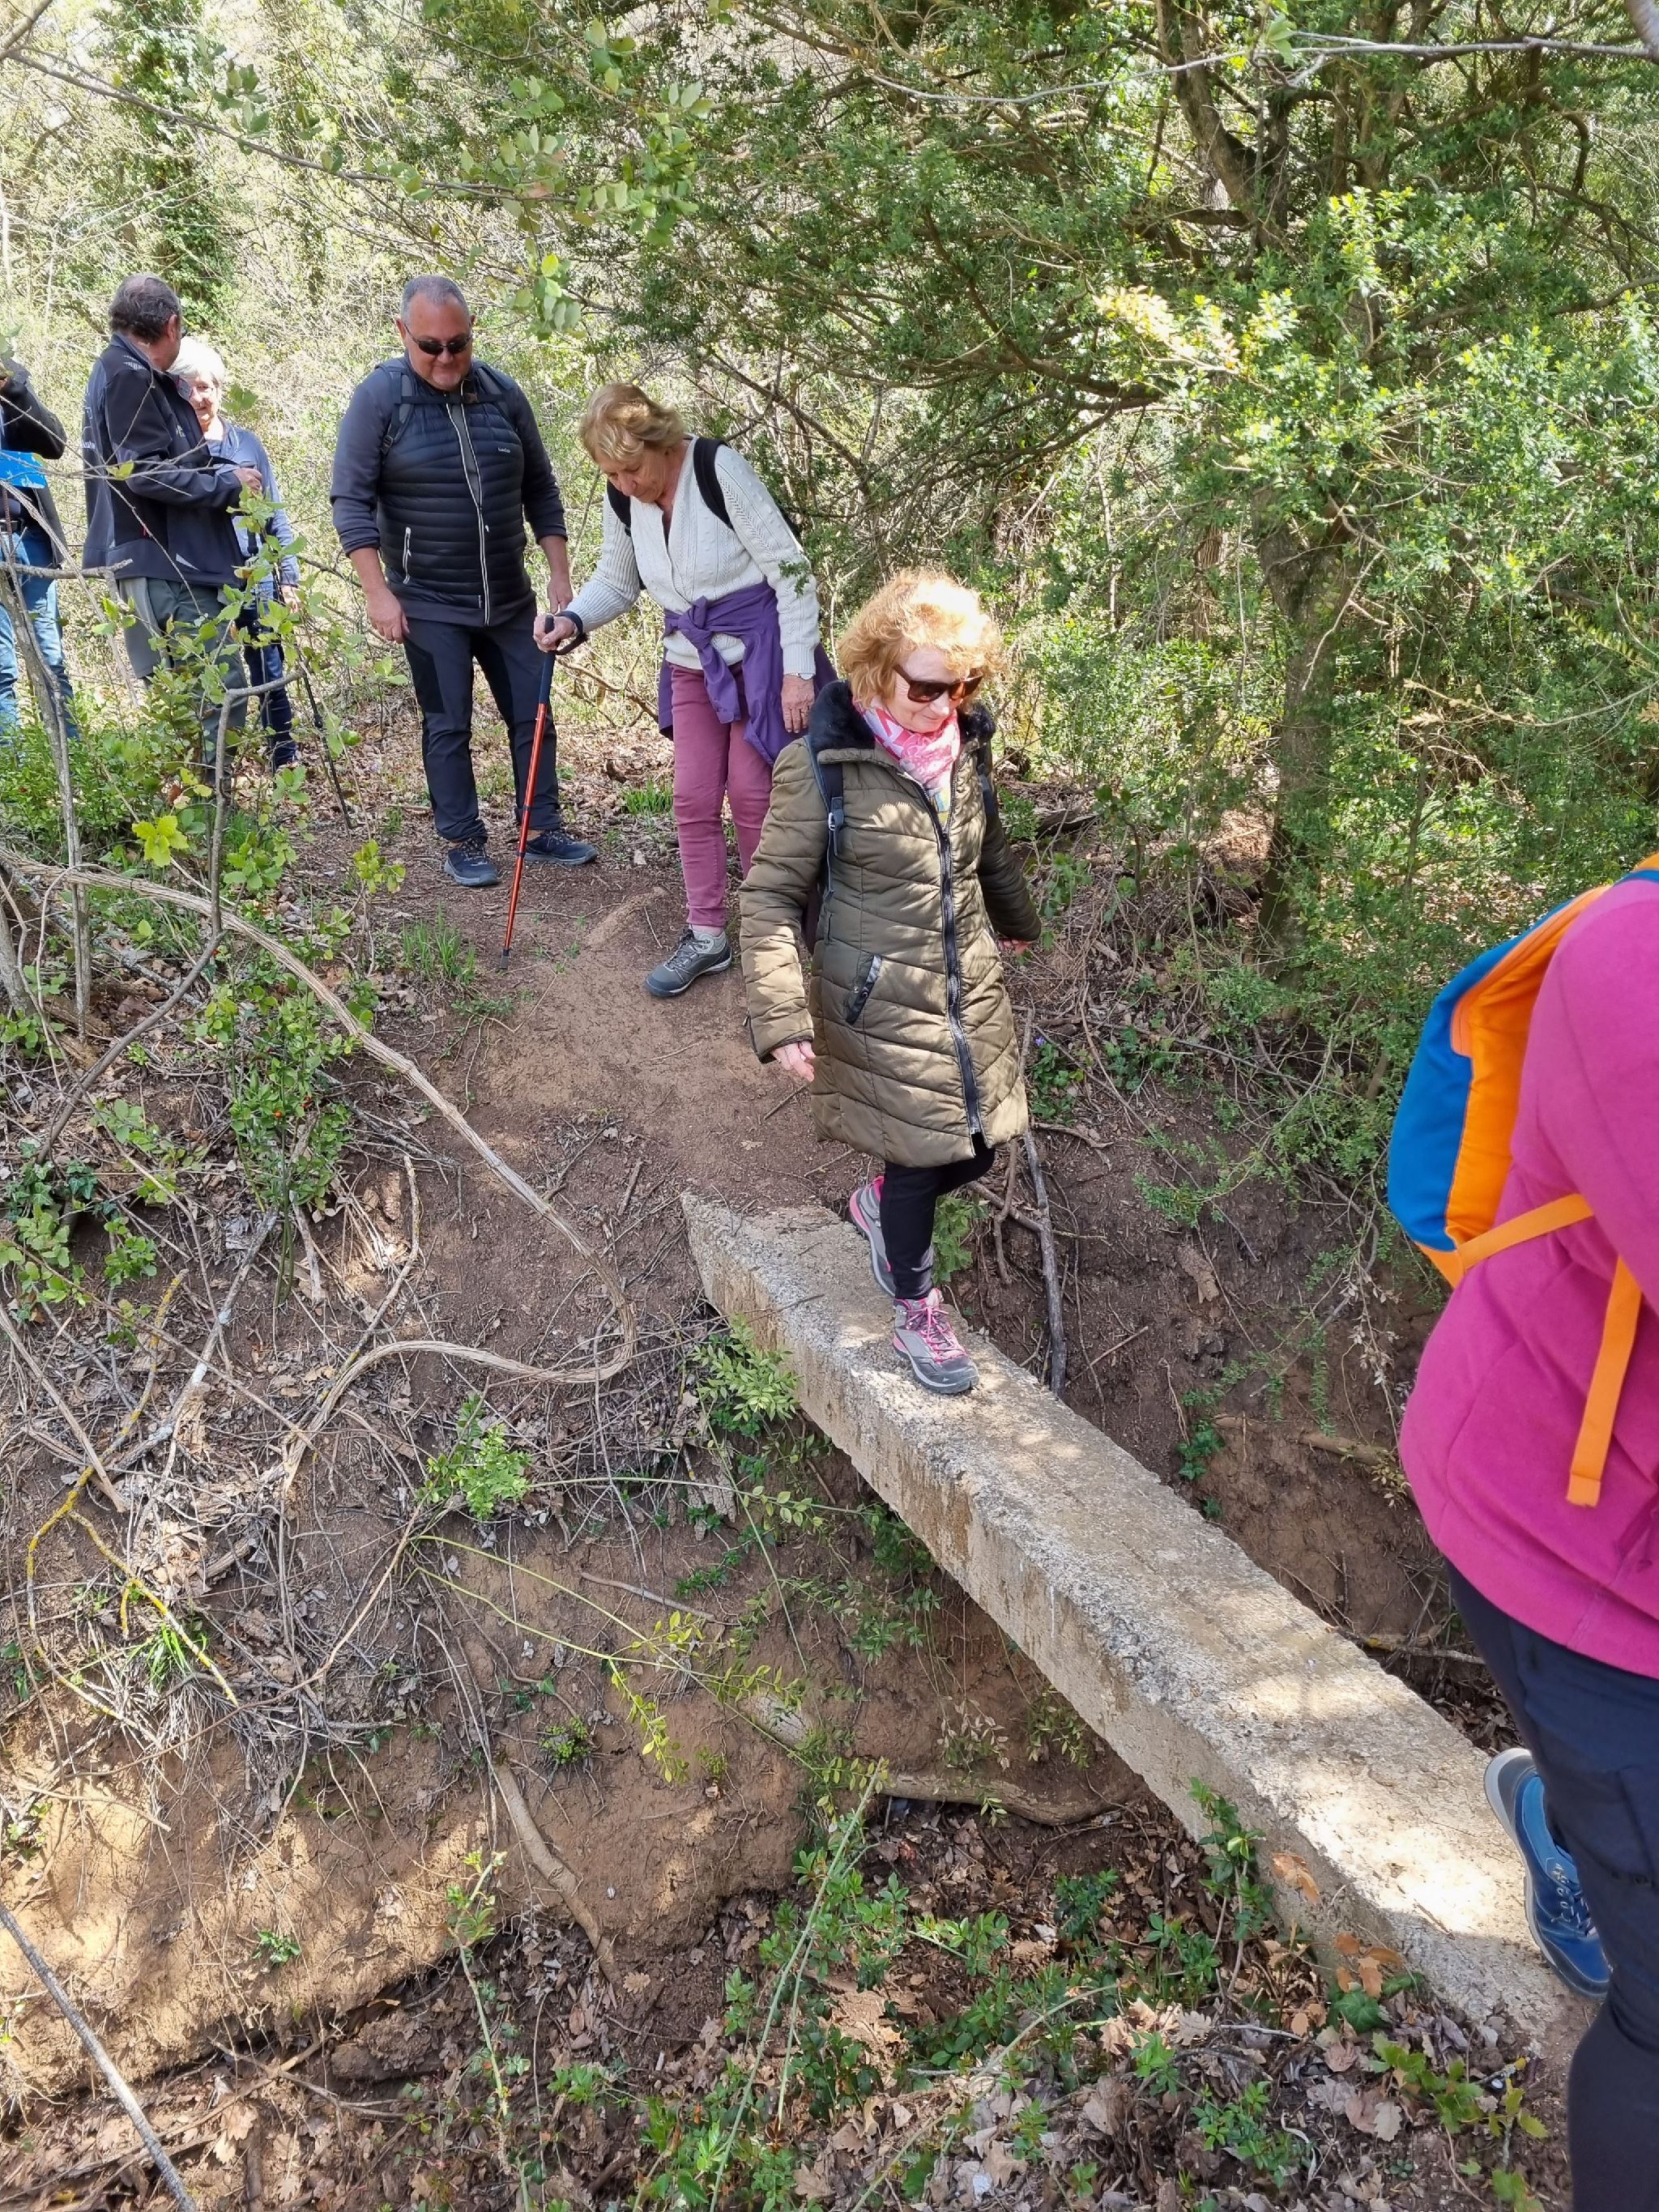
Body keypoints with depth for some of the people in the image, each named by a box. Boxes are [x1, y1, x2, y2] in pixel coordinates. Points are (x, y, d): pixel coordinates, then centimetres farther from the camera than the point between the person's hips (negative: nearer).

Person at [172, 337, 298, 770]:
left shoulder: (245, 442, 7)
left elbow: (275, 512, 9)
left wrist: (288, 575, 5)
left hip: (255, 576, 2)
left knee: (268, 670, 3)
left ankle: (286, 758, 11)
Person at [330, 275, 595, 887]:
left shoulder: (503, 394, 3)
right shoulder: (378, 398, -8)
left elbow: (540, 491, 10)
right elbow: (351, 500, -9)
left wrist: (560, 577, 4)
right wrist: (378, 592, -16)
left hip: (509, 599, 4)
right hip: (428, 605, -4)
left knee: (533, 716, 8)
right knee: (448, 726, 2)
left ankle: (542, 830, 21)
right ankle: (462, 843, 14)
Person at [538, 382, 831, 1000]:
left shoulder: (719, 469, -20)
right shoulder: (622, 498, -2)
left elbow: (791, 570, -18)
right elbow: (616, 580, 14)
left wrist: (798, 671, -19)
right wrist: (573, 619, -7)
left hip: (760, 648, -6)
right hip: (693, 660, 6)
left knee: (750, 790, -4)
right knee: (693, 796, 4)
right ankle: (706, 936, 16)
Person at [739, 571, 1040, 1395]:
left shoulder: (965, 745, -1)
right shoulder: (823, 767, -19)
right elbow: (769, 896, -16)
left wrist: (1018, 920, 36)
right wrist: (783, 1018, -25)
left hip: (972, 993, 6)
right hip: (883, 1005, -6)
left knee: (978, 1148, 12)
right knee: (920, 1156, 5)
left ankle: (882, 1202, 45)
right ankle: (916, 1313, 30)